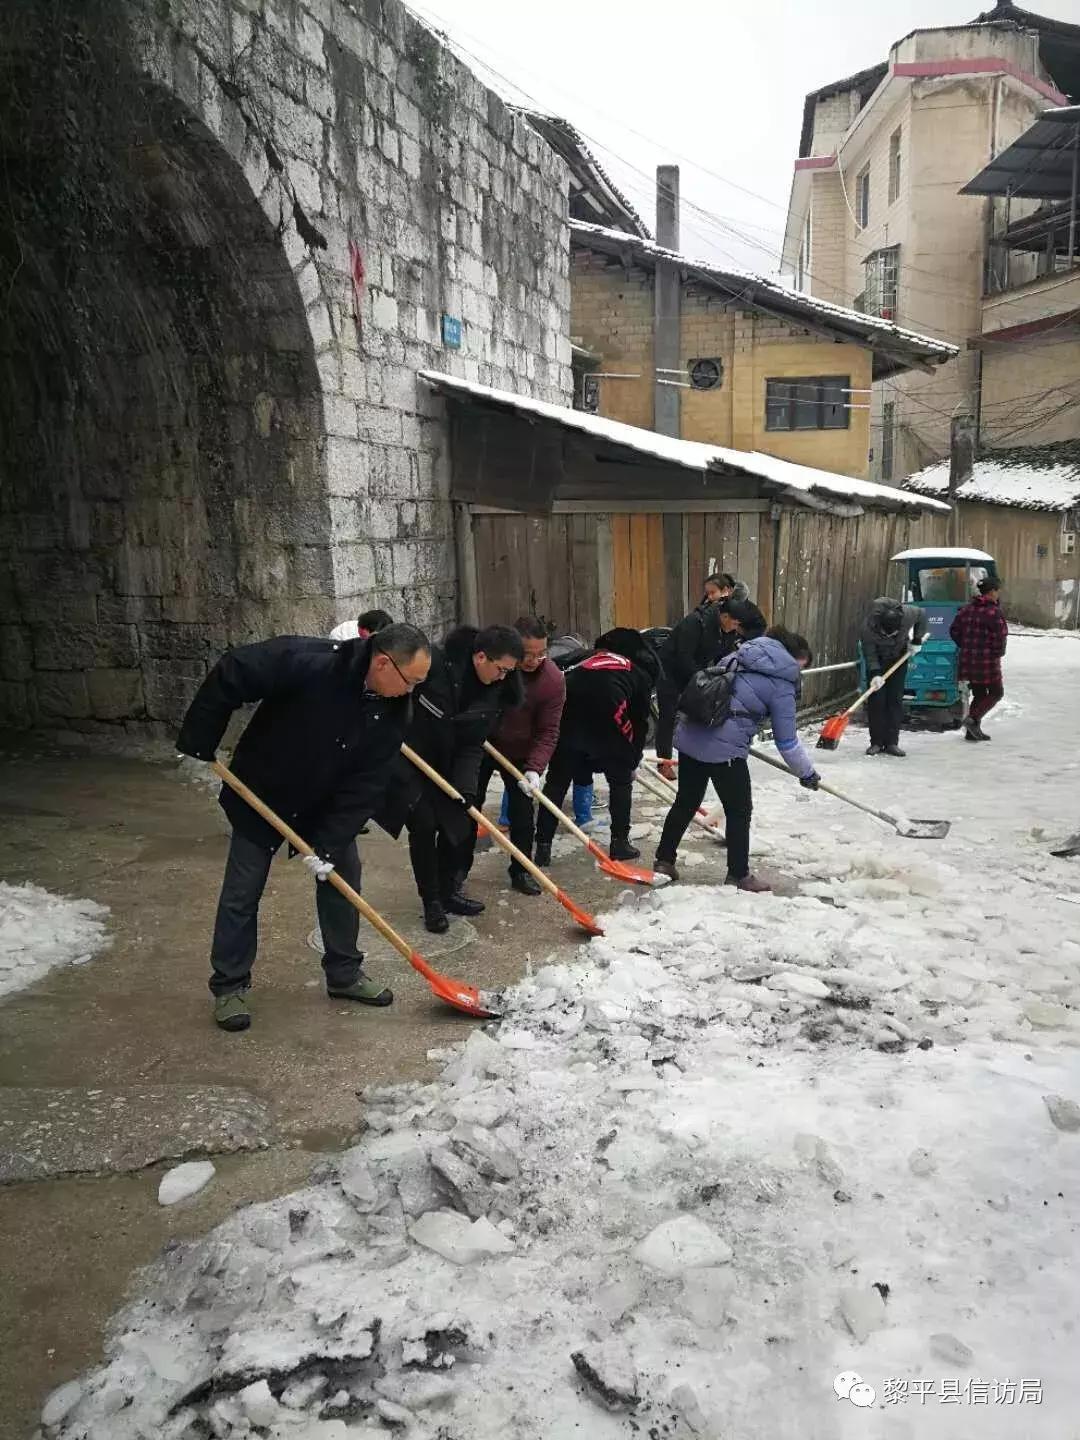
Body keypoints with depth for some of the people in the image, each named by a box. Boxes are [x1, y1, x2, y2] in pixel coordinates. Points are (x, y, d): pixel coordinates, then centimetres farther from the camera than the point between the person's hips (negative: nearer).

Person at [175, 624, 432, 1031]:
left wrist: (329, 843, -20)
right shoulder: (307, 662, -35)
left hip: (328, 805, 5)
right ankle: (229, 986, 19)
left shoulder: (392, 709, -18)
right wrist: (199, 742, -21)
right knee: (242, 892, 3)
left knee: (343, 877, 8)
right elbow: (229, 676, -27)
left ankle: (344, 974, 26)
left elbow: (366, 784, -16)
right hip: (261, 796, -4)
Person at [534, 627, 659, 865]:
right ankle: (619, 843, 21)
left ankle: (543, 847, 10)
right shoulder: (643, 672, 27)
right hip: (607, 709, -3)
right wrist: (632, 762, 35)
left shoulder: (595, 656, 38)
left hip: (566, 710, 3)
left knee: (556, 781, 12)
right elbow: (640, 723, 24)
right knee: (620, 780, 18)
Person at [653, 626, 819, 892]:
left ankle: (664, 860, 29)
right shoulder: (782, 685, -5)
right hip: (725, 748, -7)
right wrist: (807, 773, 12)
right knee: (739, 810, 10)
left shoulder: (741, 655, 14)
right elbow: (787, 742, -2)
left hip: (690, 735, 7)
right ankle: (738, 875, 20)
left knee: (686, 802, 20)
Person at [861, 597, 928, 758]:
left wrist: (917, 640, -7)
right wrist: (875, 674, -38)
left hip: (899, 659, 2)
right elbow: (870, 655, -25)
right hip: (878, 661, -2)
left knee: (896, 700, -2)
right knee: (876, 699, -7)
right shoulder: (868, 628, -34)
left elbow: (921, 615, -5)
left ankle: (892, 743, 1)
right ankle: (876, 743, 0)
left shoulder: (908, 614, -30)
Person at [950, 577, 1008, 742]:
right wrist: (998, 653, -1)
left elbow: (954, 630, 9)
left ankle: (972, 731, 15)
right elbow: (1000, 637, -19)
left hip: (968, 660, 7)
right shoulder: (993, 612, -16)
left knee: (979, 695, 16)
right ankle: (974, 719, -6)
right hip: (987, 660, -7)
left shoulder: (967, 608, 6)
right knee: (996, 692, 10)